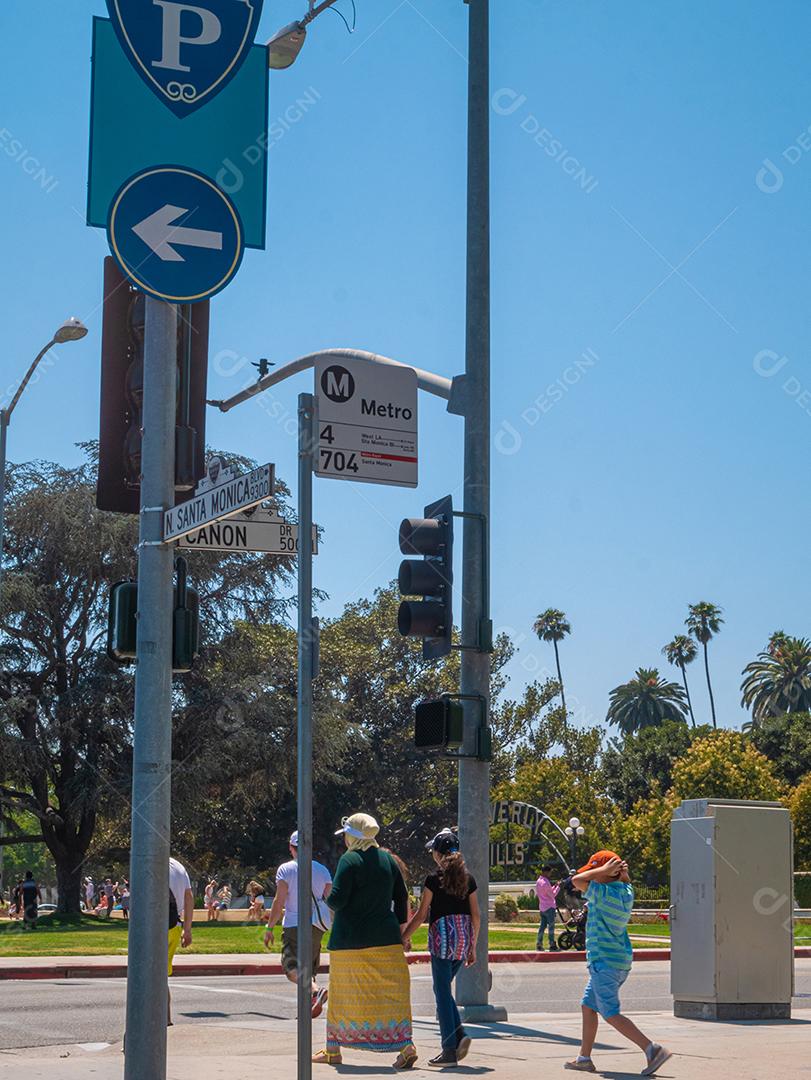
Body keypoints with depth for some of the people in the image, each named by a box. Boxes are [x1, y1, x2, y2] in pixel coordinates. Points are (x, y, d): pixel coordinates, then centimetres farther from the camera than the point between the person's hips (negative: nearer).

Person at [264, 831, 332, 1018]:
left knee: (292, 967, -10)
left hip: (294, 925, -5)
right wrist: (337, 927, 20)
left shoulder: (286, 869, -2)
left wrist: (269, 928, -3)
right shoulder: (322, 870, 10)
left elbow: (279, 901, -8)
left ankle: (316, 991, -35)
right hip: (317, 926, 5)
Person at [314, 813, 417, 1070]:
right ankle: (405, 1046, -11)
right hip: (386, 939, 4)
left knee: (342, 994, 8)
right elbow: (402, 897, 11)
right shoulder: (387, 859, 8)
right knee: (391, 992, 3)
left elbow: (337, 900, -16)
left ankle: (333, 1050, 19)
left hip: (350, 940, -4)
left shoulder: (349, 860, -11)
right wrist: (400, 926, 18)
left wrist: (329, 896, 5)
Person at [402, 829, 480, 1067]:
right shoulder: (468, 879, 8)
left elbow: (421, 915, -5)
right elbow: (476, 916, 10)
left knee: (442, 991, 0)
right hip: (464, 938, 5)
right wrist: (473, 947, 18)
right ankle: (459, 1034, 1)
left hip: (442, 935, -5)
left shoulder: (434, 879, -6)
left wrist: (404, 937, 7)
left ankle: (449, 1051, 0)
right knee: (443, 989, 18)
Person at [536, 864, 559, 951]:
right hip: (549, 907, -9)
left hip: (542, 907, 9)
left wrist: (554, 886, 12)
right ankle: (552, 945, -2)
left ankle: (539, 945, 7)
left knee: (542, 925, 9)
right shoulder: (545, 882, -18)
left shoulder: (538, 881, 11)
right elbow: (552, 895, -15)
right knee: (551, 926, -3)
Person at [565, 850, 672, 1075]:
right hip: (621, 961, 9)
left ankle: (652, 1049, -17)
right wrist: (622, 872, 7)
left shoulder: (604, 894, -16)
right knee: (588, 1006, 17)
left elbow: (577, 880, -16)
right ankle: (584, 1058, 21)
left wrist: (605, 869, -10)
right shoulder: (626, 892, 7)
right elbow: (625, 881, 29)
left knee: (611, 1015, -8)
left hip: (604, 962, -9)